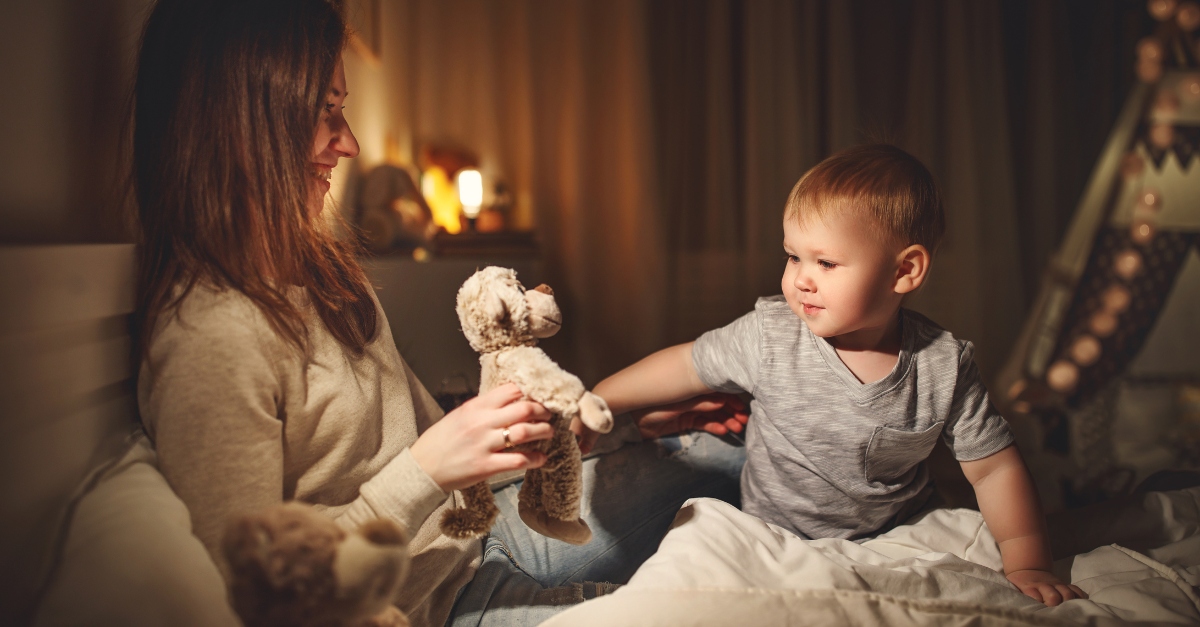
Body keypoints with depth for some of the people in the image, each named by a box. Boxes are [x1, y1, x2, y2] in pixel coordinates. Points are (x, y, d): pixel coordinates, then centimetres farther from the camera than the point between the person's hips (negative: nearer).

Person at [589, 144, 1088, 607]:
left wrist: (1028, 564, -14)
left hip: (898, 542, 1)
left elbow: (995, 469, -5)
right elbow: (687, 366, -2)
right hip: (775, 542, 0)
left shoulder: (945, 366, -13)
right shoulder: (769, 335, -15)